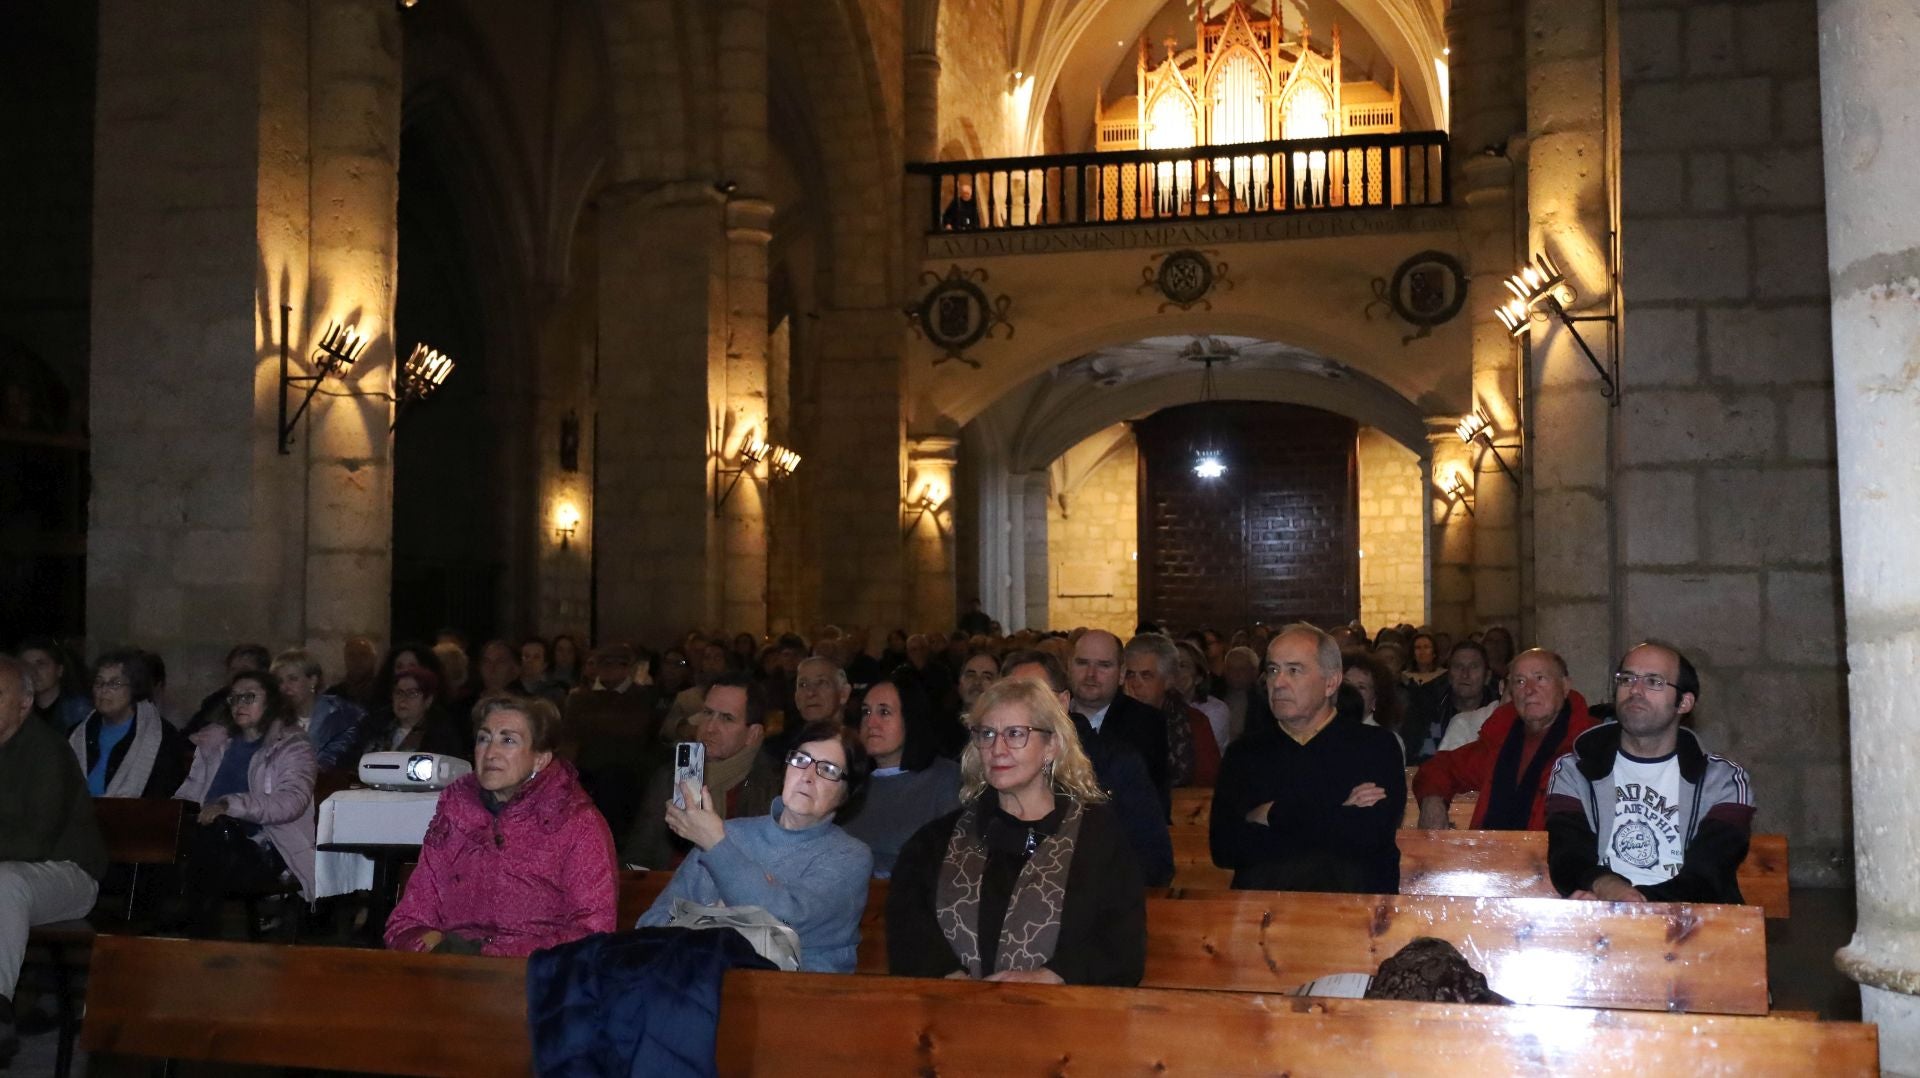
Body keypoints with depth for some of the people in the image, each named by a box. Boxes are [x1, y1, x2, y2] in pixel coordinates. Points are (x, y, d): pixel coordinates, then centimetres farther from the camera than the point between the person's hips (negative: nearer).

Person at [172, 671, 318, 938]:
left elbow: (292, 801, -11)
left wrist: (229, 804, -21)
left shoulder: (292, 747, 5)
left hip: (261, 852, -4)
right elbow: (193, 788, 23)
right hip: (212, 841, 4)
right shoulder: (215, 742, 24)